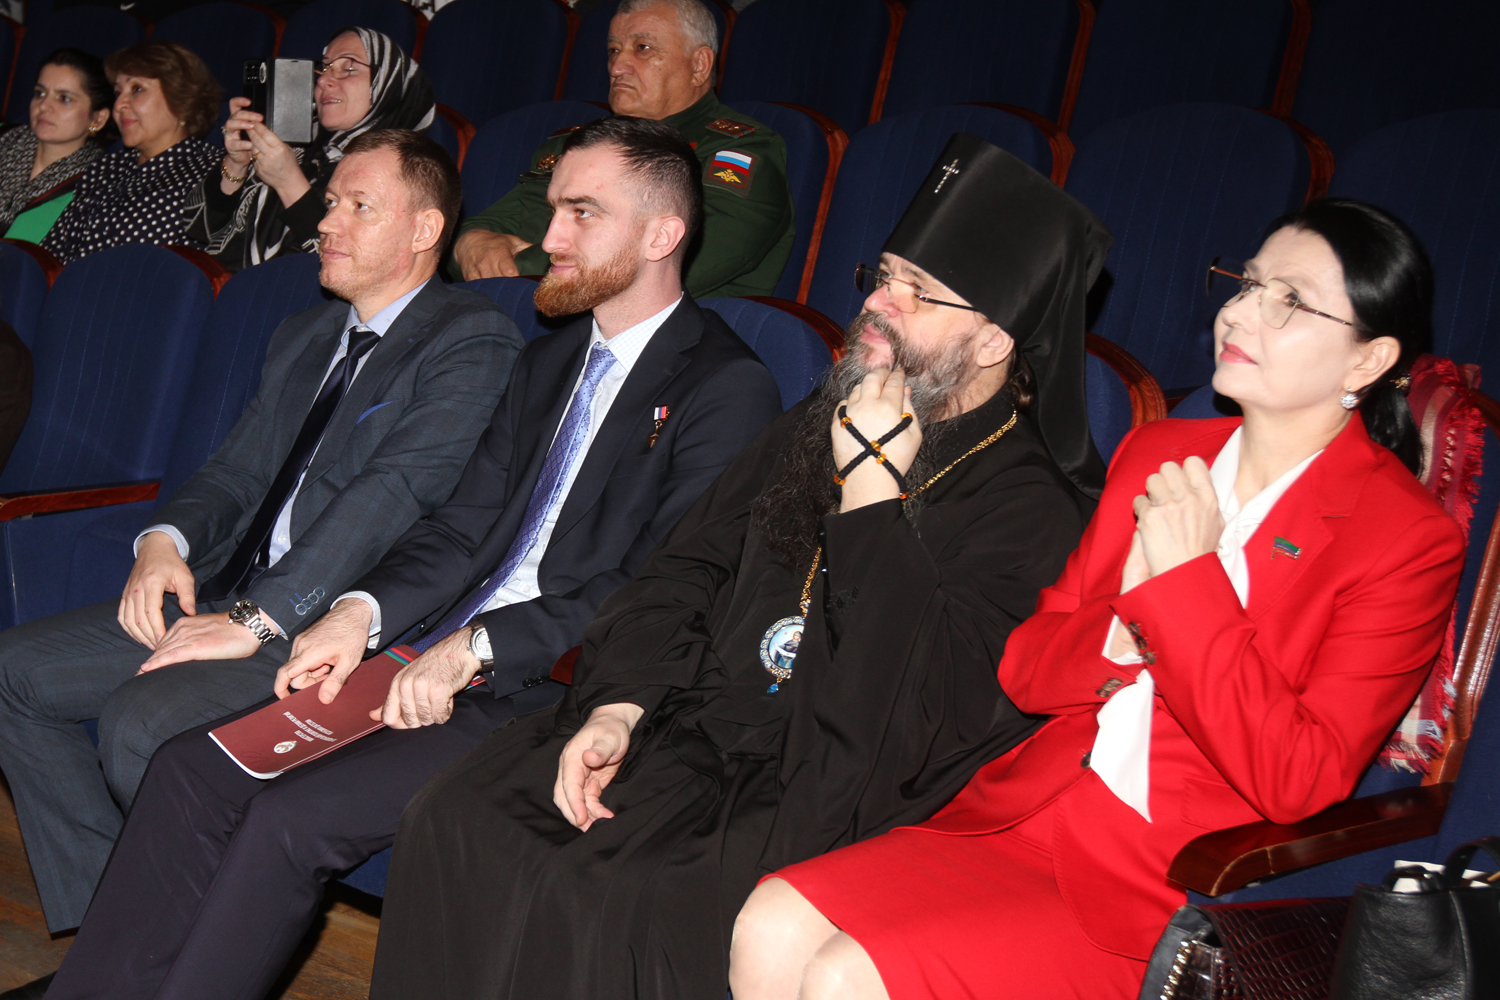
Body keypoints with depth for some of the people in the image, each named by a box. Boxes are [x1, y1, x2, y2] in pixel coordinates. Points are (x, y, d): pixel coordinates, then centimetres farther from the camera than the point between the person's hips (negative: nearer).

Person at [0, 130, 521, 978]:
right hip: (233, 593, 9)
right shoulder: (303, 338, 22)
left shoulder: (474, 342, -8)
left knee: (142, 723, -29)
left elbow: (397, 493, -19)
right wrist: (166, 541, -3)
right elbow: (239, 470, 21)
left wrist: (258, 619, -25)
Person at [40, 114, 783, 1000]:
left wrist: (476, 648, -19)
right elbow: (463, 528, 15)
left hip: (549, 697, -8)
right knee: (192, 767, -6)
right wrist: (365, 613, -3)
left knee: (294, 815, -22)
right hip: (444, 661, 8)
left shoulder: (729, 387, -7)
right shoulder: (548, 363, 20)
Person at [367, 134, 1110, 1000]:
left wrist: (872, 490, -18)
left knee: (601, 909, -28)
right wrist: (617, 707, 0)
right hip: (692, 726, 7)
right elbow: (690, 566, 16)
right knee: (457, 819, -12)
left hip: (819, 797, -7)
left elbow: (915, 711, -21)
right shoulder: (825, 423, 14)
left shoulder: (1034, 506, -9)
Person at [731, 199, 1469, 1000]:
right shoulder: (1156, 453, 13)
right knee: (770, 931, -15)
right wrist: (1122, 632, -10)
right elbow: (1025, 667, 13)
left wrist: (1186, 583, -16)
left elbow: (1296, 782, -15)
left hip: (1169, 897, -6)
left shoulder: (1408, 541, -6)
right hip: (1030, 814, 6)